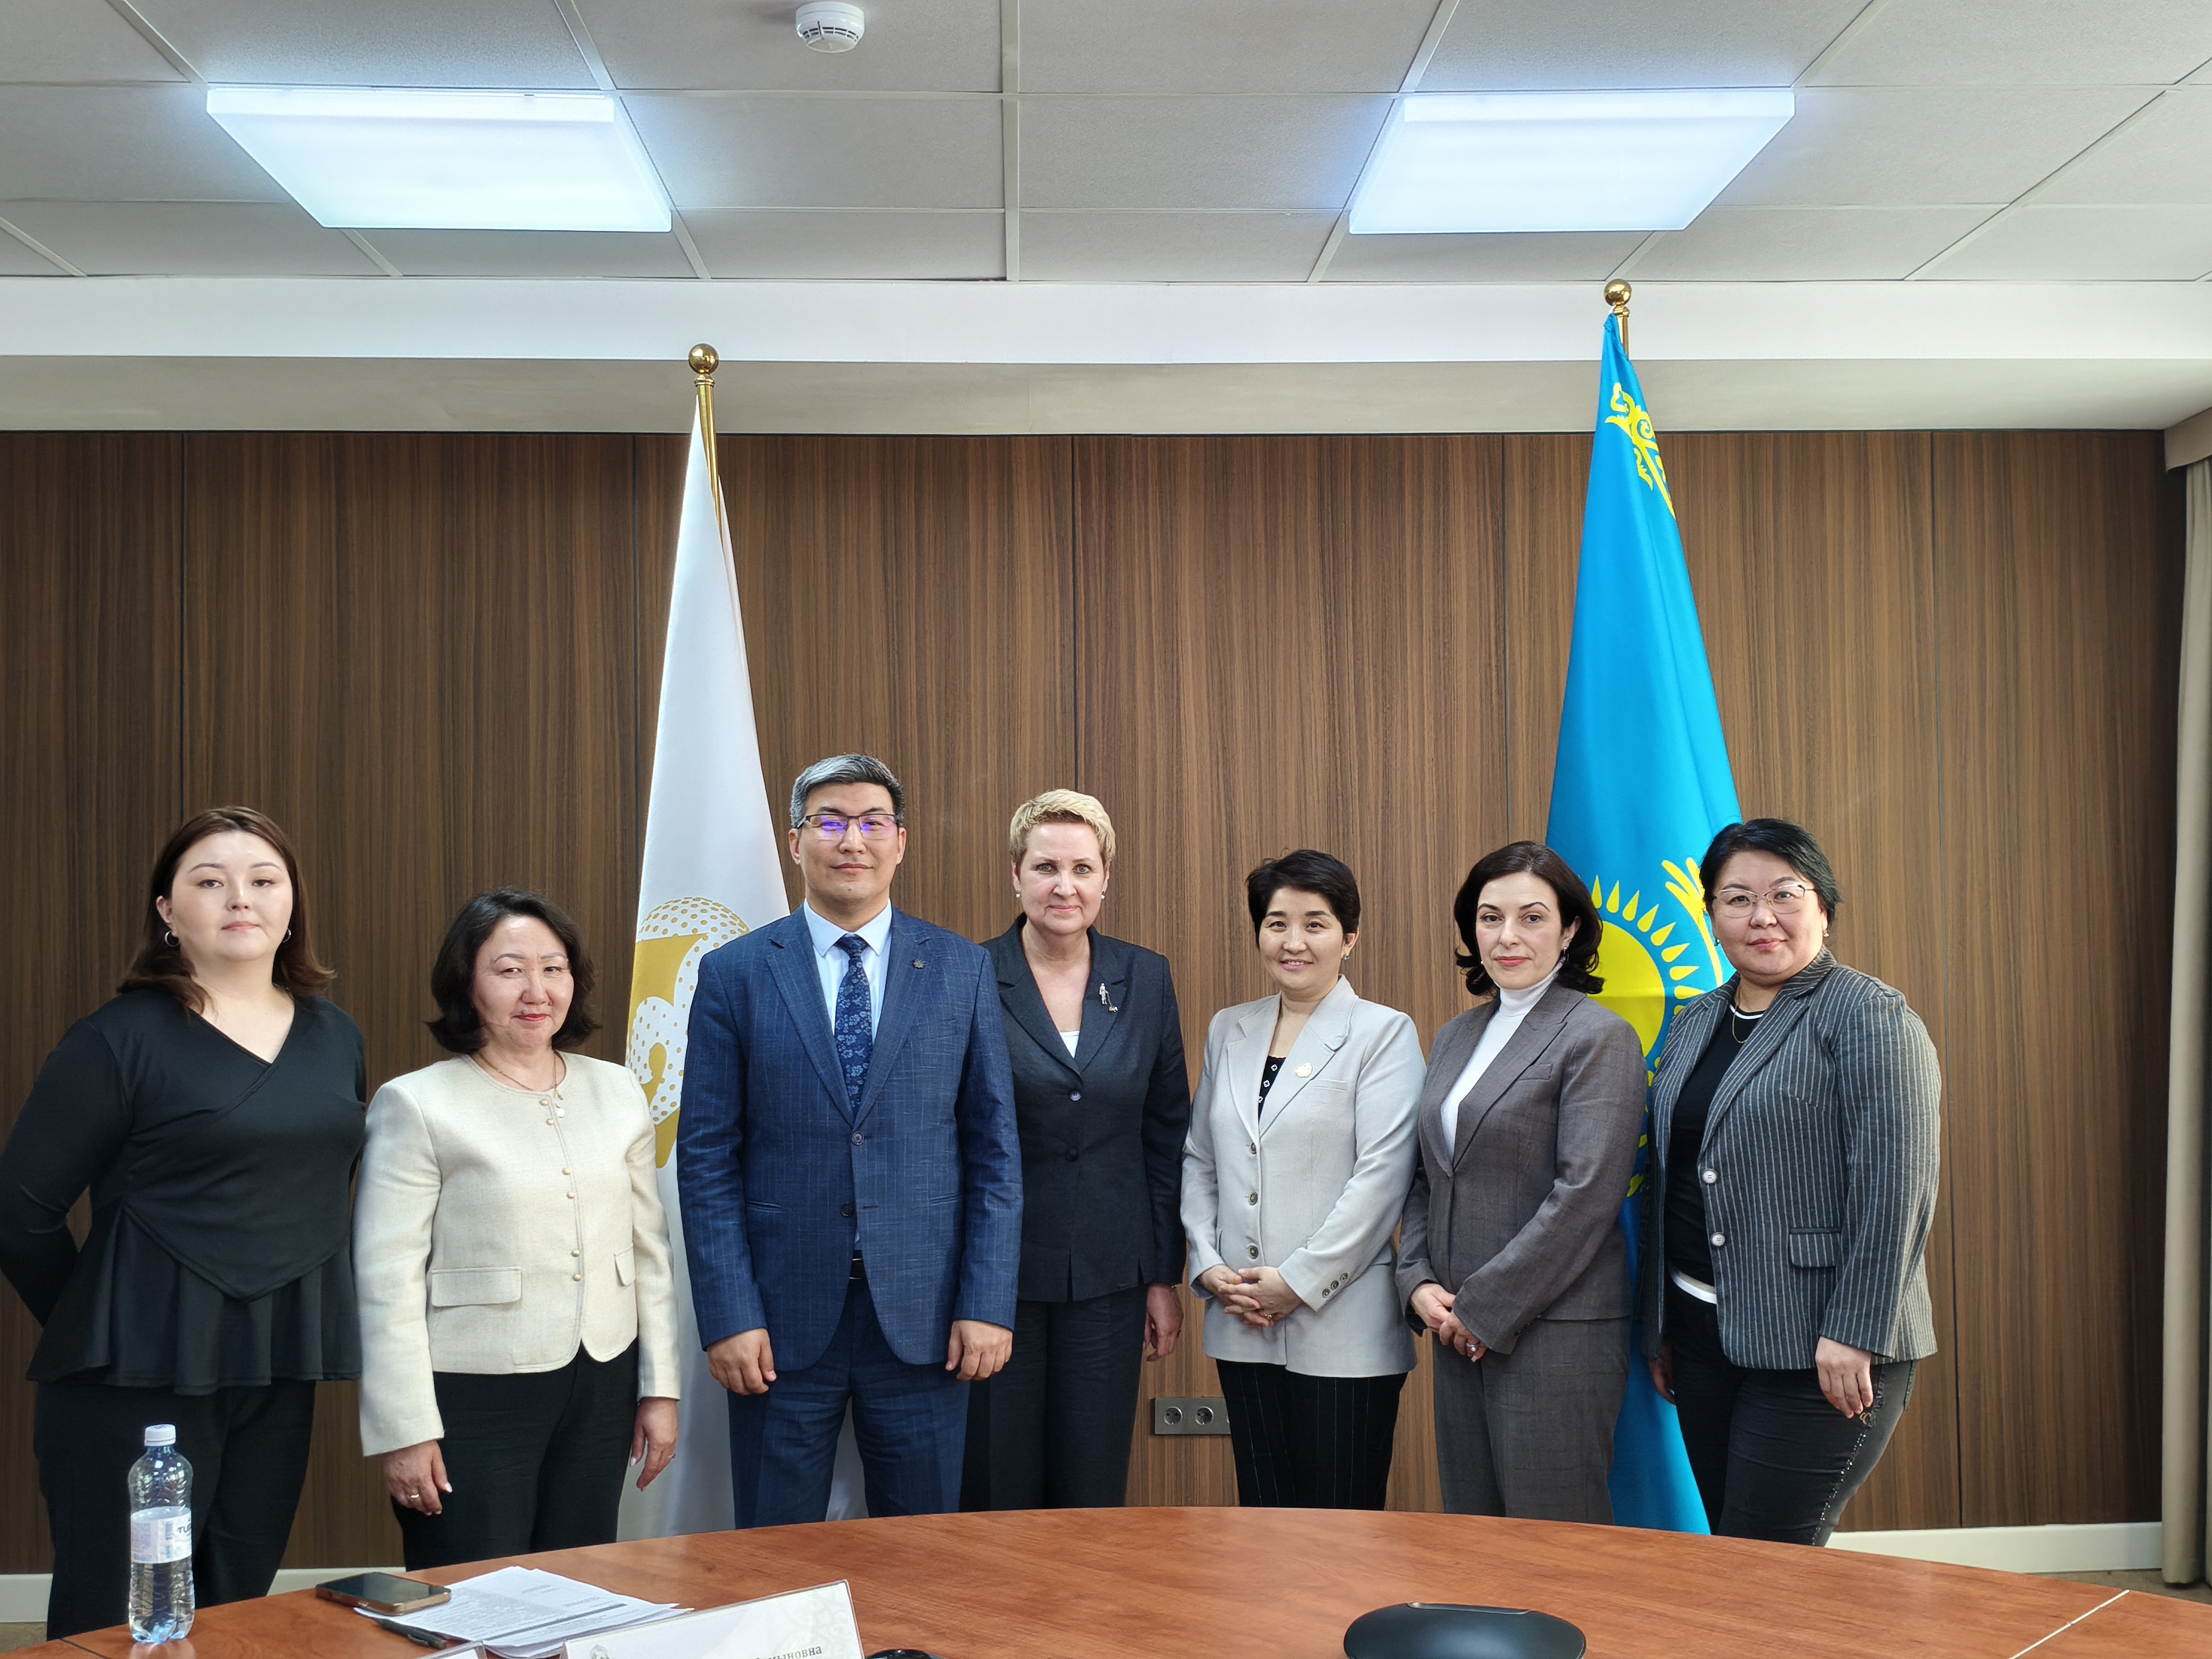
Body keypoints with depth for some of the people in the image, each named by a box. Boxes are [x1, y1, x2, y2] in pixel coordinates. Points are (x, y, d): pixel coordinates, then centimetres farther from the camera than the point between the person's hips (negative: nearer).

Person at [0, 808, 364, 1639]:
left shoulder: (335, 1038, 9)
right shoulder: (120, 1039, -9)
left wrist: (301, 1330, 8)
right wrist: (99, 1330, 1)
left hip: (281, 1379, 5)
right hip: (141, 1379, -5)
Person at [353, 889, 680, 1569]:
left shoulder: (616, 1091, 8)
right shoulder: (416, 1104, -5)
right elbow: (388, 1282, -8)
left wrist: (659, 1387, 10)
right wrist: (406, 1431, -11)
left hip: (601, 1391, 4)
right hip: (473, 1397, -4)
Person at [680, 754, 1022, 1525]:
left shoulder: (963, 970, 4)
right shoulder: (734, 975, 1)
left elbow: (995, 1147, 3)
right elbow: (706, 1157, -1)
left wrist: (988, 1304, -4)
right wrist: (727, 1317, -8)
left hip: (923, 1317, 1)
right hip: (782, 1318, 0)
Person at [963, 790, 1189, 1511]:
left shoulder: (1146, 979, 5)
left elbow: (1167, 1137, 8)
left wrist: (1165, 1277, 6)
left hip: (1107, 1282, 3)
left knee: (1093, 1498, 8)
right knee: (996, 1498, 5)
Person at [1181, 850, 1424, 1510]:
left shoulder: (1384, 1034, -4)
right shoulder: (1228, 1030, 13)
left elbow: (1381, 1178, -11)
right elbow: (1198, 1158, 15)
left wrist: (1298, 1281, -13)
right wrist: (1208, 1265, 1)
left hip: (1342, 1327, -5)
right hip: (1242, 1327, 5)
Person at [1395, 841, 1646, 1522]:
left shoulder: (1599, 1038, -8)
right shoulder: (1456, 1037, 15)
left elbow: (1586, 1194, -15)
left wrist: (1486, 1309, -14)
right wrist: (1419, 1284, 1)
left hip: (1555, 1330, -7)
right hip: (1461, 1333, 7)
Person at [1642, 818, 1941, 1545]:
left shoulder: (1870, 1016, -7)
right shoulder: (1693, 1024, 15)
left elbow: (1895, 1185, -15)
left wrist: (1853, 1335, -19)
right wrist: (1659, 1325, 16)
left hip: (1819, 1349, -7)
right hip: (1703, 1338, 7)